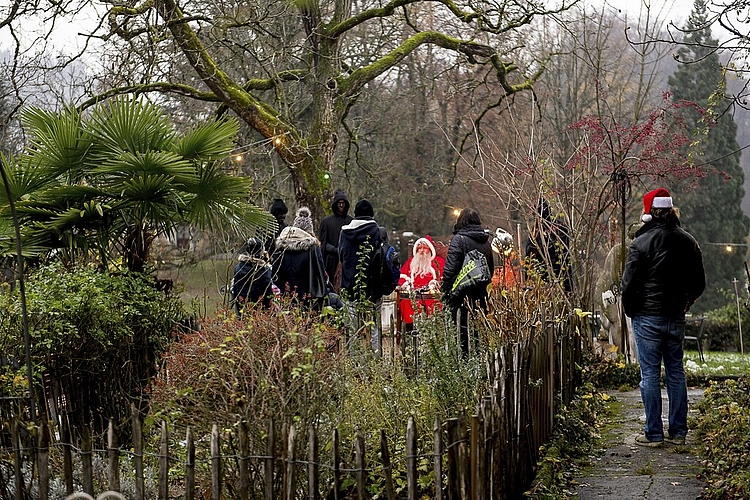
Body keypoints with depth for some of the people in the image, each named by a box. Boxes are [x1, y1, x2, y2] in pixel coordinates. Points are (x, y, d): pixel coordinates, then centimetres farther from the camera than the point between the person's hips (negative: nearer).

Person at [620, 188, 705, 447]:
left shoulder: (641, 243, -12)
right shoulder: (688, 241, 4)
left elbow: (628, 283, -10)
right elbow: (698, 283, 10)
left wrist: (631, 311, 5)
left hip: (647, 318, -5)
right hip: (676, 318, 5)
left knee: (650, 374, 0)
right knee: (675, 372, 12)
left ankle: (654, 433, 2)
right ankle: (678, 432, 15)